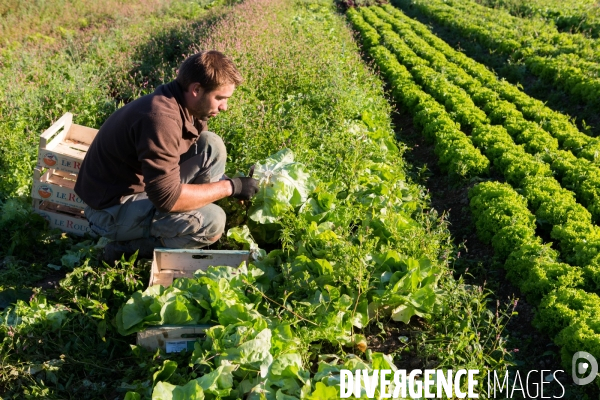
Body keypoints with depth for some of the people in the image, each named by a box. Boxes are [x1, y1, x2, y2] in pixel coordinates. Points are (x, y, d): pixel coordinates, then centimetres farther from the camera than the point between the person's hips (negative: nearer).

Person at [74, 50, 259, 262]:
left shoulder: (185, 104, -1)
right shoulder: (161, 118, -30)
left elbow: (206, 159, 12)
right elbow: (167, 198, -33)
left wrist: (234, 183, -4)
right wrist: (229, 187, -23)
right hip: (113, 209, -9)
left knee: (212, 146, -3)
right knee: (211, 222, -24)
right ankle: (127, 247, -4)